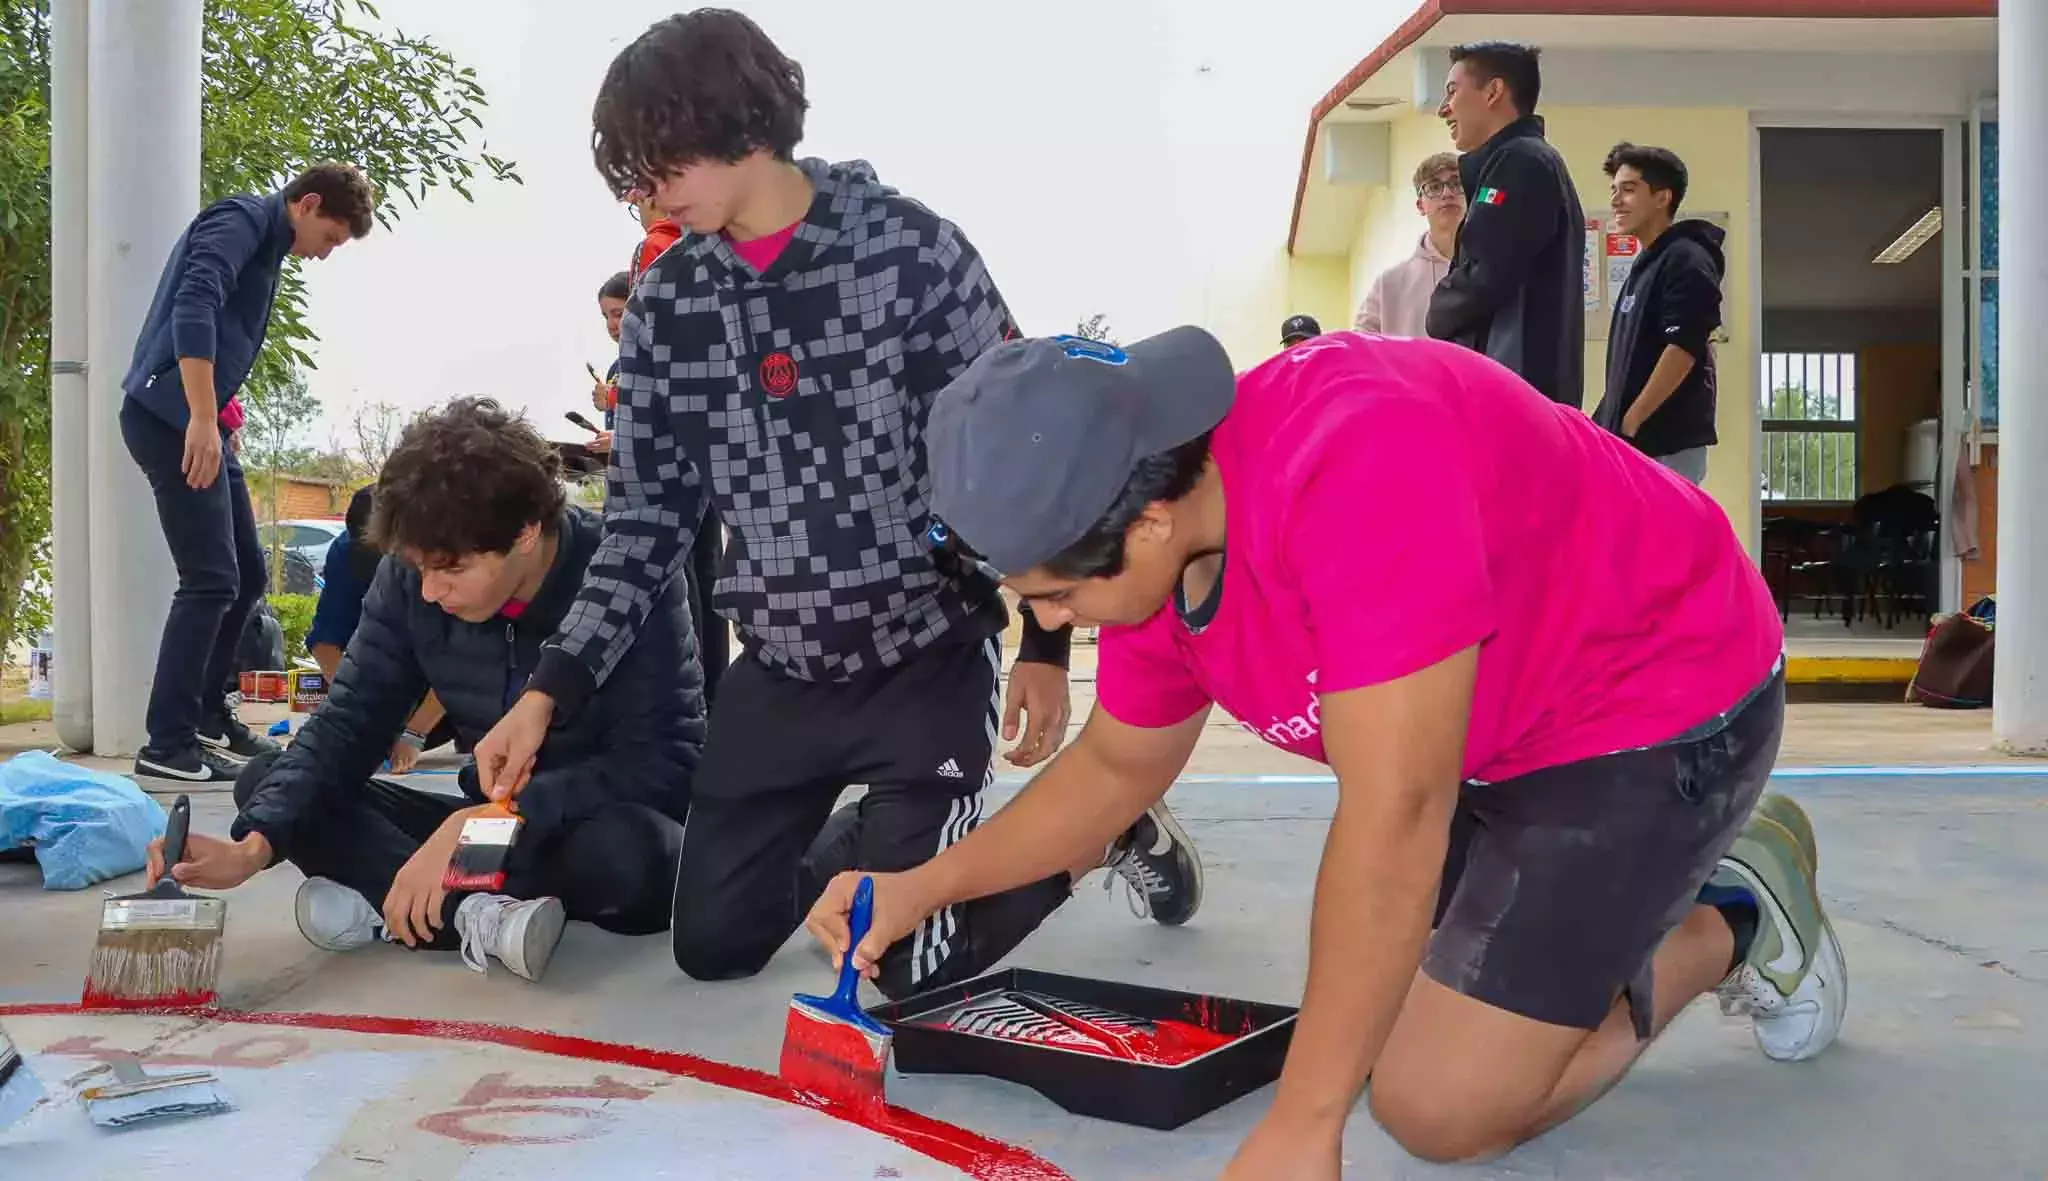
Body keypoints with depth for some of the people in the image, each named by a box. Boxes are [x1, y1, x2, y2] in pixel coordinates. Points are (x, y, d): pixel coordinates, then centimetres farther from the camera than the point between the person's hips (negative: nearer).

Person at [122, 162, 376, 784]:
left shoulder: (267, 244, 20)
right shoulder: (242, 219, -9)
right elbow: (192, 308, -24)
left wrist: (217, 418, 14)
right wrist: (202, 419, -29)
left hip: (202, 422, 10)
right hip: (171, 419, -10)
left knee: (248, 574, 14)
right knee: (211, 580, -11)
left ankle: (207, 714, 26)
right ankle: (167, 745, -6)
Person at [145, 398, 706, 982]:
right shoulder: (410, 578, -8)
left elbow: (663, 763, -29)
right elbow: (348, 724, -7)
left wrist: (475, 822, -35)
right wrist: (255, 844, -25)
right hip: (493, 823, 6)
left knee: (623, 850, -41)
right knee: (264, 784, -7)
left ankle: (384, 903, -20)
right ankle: (484, 916, -27)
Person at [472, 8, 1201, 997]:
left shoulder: (911, 248, -13)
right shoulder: (665, 304, -1)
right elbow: (648, 516, 2)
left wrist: (1044, 641, -8)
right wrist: (551, 689, -7)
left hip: (931, 659, -4)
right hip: (779, 674, 5)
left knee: (909, 961, -4)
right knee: (712, 944, 9)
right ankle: (866, 836, 37)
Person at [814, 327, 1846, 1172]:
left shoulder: (1351, 458, -39)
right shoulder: (1151, 547, -10)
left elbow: (1393, 813, -39)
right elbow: (1119, 763, 7)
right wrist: (917, 891, -1)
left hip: (1660, 698, -8)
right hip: (1493, 730, 8)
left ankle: (1729, 926, 13)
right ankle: (1657, 871, 28)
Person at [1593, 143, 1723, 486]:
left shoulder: (1685, 261, -10)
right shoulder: (1647, 264, 19)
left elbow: (1684, 350, -20)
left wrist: (1630, 423, -20)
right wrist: (1611, 423, 15)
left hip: (1667, 445, -10)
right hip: (1638, 444, 10)